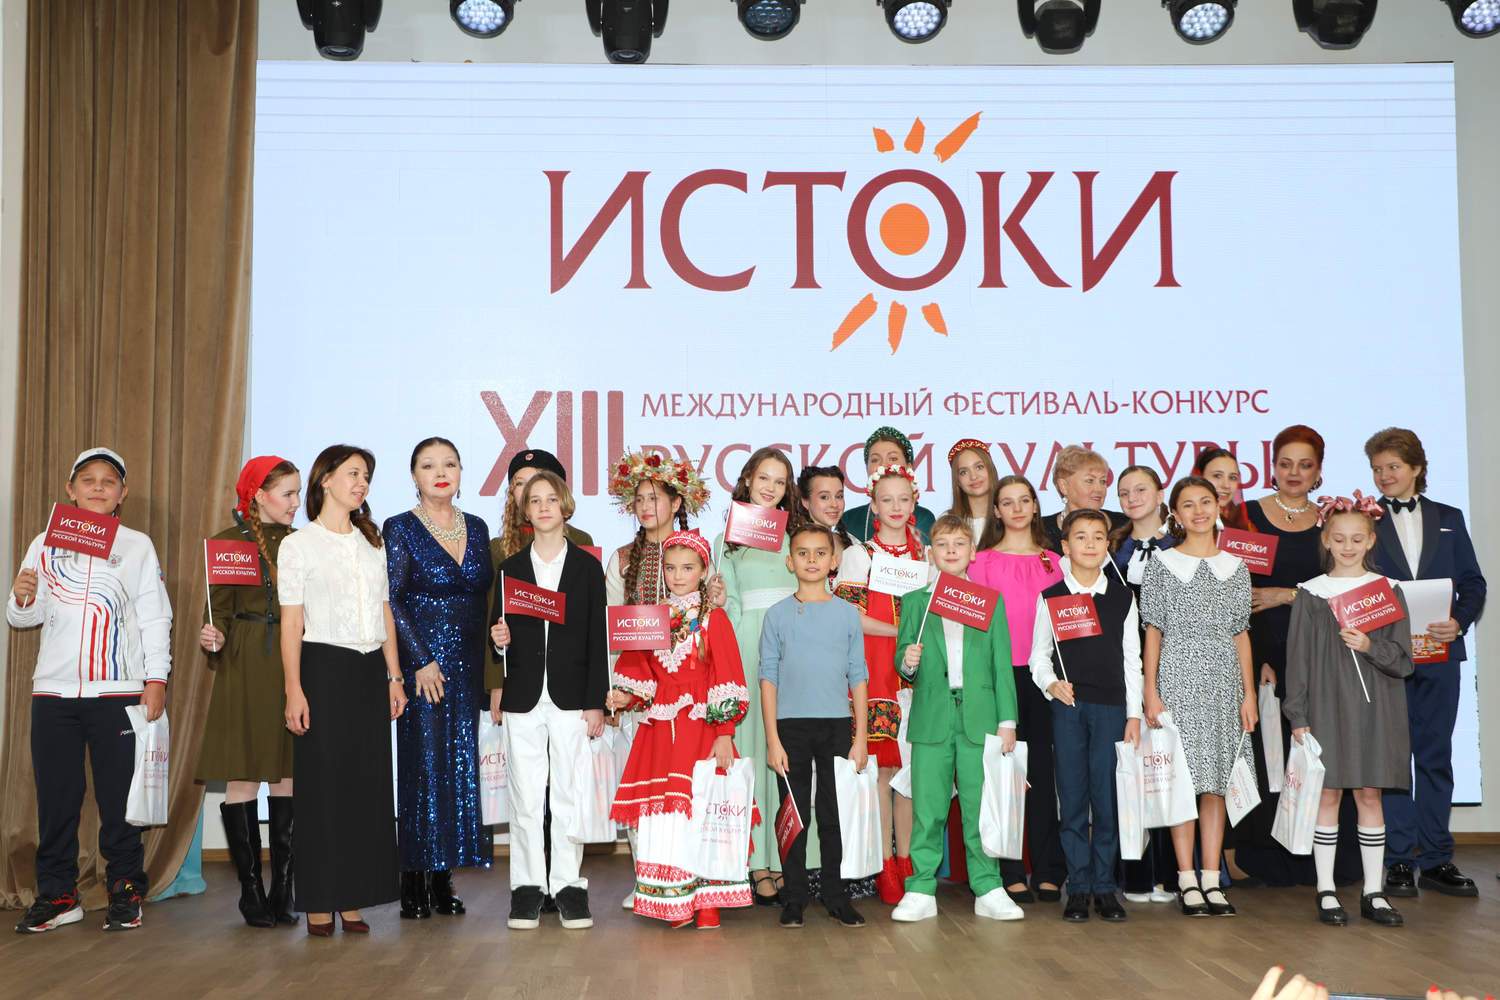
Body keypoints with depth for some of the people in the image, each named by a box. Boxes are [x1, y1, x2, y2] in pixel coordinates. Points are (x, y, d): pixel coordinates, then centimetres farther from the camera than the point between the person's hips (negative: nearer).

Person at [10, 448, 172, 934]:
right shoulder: (45, 545, 11)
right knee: (55, 795, 5)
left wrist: (156, 680, -4)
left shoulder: (137, 546, 6)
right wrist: (21, 599, -8)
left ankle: (125, 892, 10)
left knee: (119, 795, 0)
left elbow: (155, 617, 3)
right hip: (53, 690, 2)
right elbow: (27, 618, 15)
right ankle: (56, 894, 15)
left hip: (119, 691, -2)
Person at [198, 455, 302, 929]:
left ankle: (283, 893, 9)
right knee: (243, 780, -1)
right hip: (246, 670, -3)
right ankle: (252, 892, 8)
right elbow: (220, 609, -1)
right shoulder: (229, 541, 1)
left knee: (288, 779, 4)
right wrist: (213, 638, -21)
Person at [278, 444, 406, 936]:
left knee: (367, 785, 3)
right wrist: (294, 690, -12)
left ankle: (353, 900, 10)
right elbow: (291, 622, -5)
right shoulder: (299, 544, 0)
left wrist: (394, 677, 10)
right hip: (324, 668, -5)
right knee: (322, 787, -3)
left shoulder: (371, 544, 16)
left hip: (370, 671, 5)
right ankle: (319, 904, 5)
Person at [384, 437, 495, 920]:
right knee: (423, 767, -4)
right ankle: (415, 886, 4)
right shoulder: (400, 529, -2)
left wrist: (488, 665, 3)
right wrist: (422, 661, -14)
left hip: (469, 665, 5)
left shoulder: (477, 528, 12)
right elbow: (392, 602, -8)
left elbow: (486, 599, 14)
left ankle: (442, 880, 13)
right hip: (422, 663, -5)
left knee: (460, 767, 5)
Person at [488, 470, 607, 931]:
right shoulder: (511, 569, 9)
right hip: (523, 698, 2)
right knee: (525, 797, 3)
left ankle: (568, 884, 10)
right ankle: (527, 885, 11)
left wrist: (596, 702, -3)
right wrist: (499, 641, -12)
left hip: (571, 697, -1)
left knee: (569, 794, 2)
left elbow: (597, 638, 2)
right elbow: (503, 634, 12)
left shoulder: (587, 566, 4)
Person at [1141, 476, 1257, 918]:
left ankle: (1212, 879, 10)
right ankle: (1187, 878, 4)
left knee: (1215, 781, 4)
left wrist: (1249, 693, 7)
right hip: (1179, 678, -3)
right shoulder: (1163, 564, 2)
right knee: (1183, 779, -3)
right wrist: (1151, 691, -6)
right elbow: (1153, 633, 1)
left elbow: (1241, 634, 12)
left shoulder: (1235, 567, 11)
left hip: (1223, 682, 3)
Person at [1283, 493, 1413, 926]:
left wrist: (1370, 647, -16)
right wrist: (1298, 716, -3)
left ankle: (1373, 893, 14)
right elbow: (1298, 658, 1)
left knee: (1370, 796, 6)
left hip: (1375, 707, 1)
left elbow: (1403, 659, 2)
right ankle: (1326, 891, 11)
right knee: (1328, 794, 3)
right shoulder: (1311, 594, 2)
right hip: (1326, 706, -1)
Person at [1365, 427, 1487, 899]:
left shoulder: (1448, 518, 12)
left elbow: (1472, 582, 9)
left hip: (1439, 655, 2)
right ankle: (1398, 860, 8)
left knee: (1435, 756, 7)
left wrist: (1459, 622, -7)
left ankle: (1436, 859, 15)